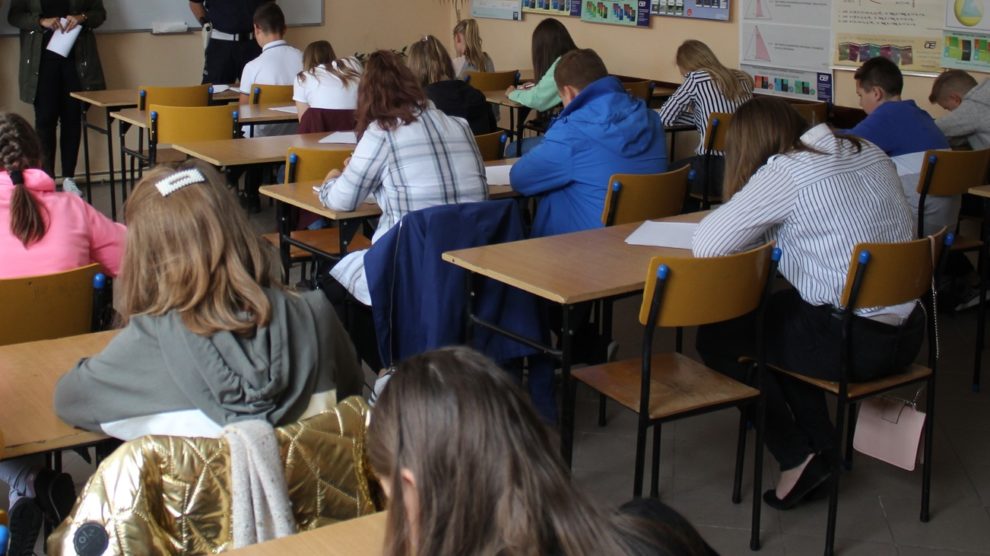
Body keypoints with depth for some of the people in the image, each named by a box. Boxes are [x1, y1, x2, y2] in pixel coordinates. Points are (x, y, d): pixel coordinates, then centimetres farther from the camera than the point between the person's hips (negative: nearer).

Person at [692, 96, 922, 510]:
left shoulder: (785, 172, -13)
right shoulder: (868, 152, 9)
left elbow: (706, 244, -14)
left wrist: (759, 227, 6)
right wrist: (773, 226, 14)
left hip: (855, 341, -8)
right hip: (908, 332, 8)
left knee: (717, 338, 11)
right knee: (774, 312, 29)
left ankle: (798, 457, 11)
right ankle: (823, 444, 27)